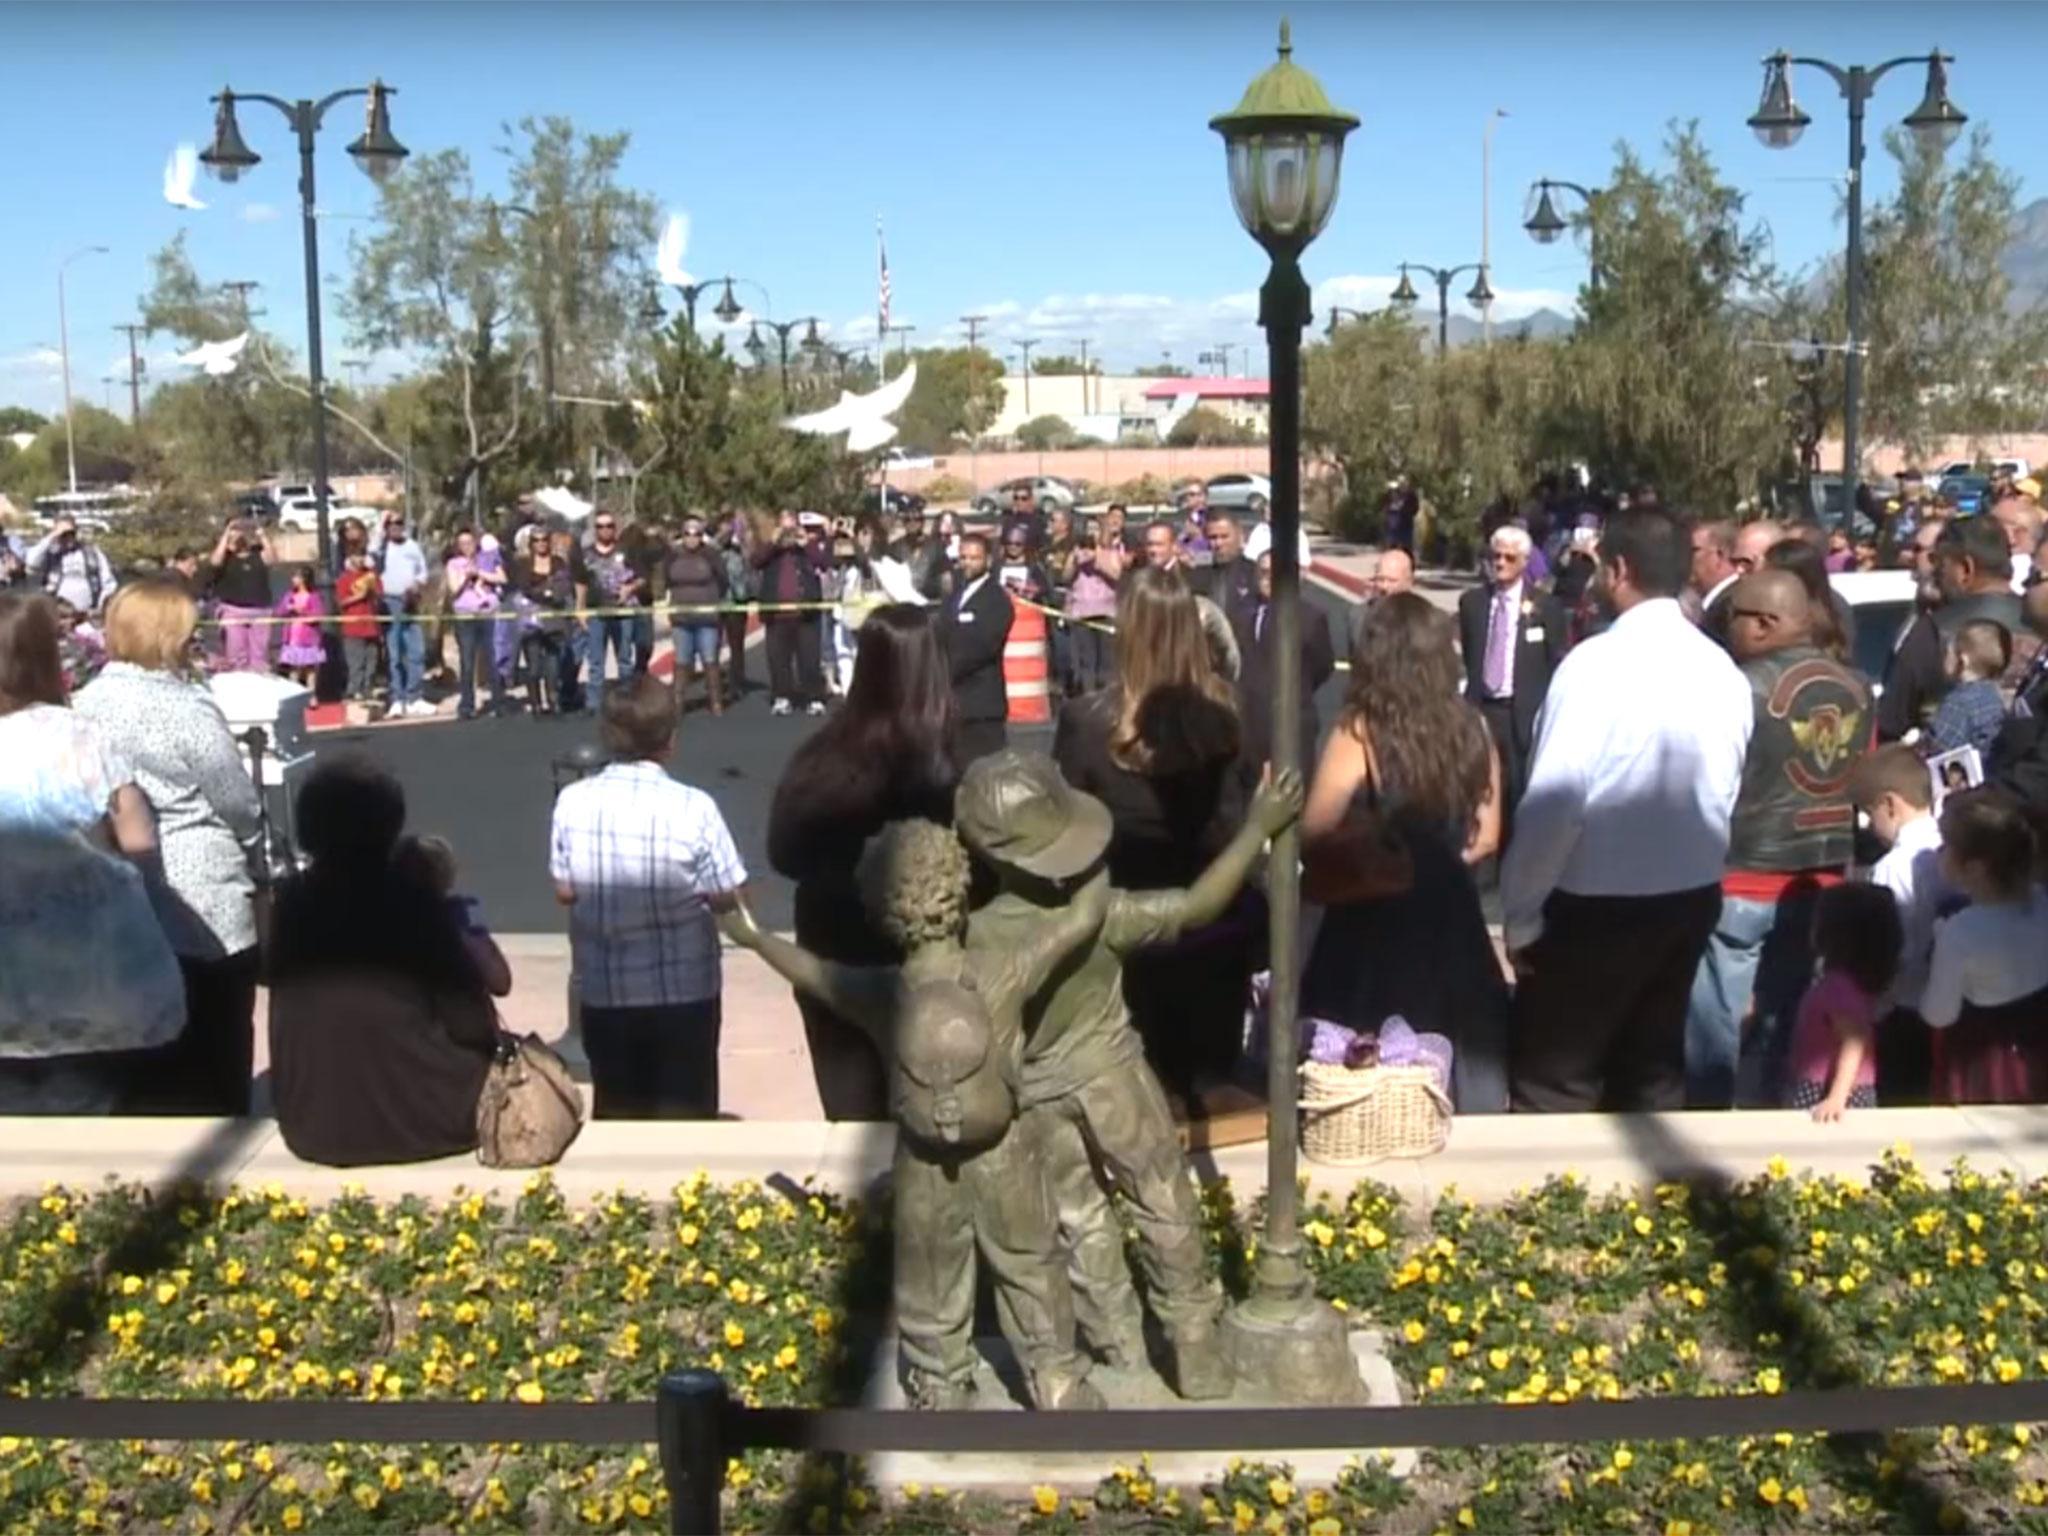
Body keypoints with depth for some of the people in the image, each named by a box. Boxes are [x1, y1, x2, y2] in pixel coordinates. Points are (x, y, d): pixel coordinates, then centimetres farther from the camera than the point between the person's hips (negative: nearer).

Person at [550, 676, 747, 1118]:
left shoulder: (572, 802, -10)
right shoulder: (693, 808, -18)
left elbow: (565, 891, -1)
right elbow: (728, 898, -11)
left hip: (603, 992, 3)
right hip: (684, 991, -3)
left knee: (616, 1118, 18)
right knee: (685, 1119, 12)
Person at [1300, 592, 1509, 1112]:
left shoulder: (1359, 733, -16)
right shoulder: (1472, 727, -2)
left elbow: (1313, 841, -14)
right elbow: (1485, 837, 8)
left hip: (1373, 928, -5)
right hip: (1451, 922, 5)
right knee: (1453, 1069, 18)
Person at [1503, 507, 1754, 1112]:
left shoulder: (1596, 663, -18)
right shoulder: (1723, 671, 1)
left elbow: (1554, 802, -18)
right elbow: (1724, 794, 8)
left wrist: (1520, 916, -10)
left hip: (1598, 905, -7)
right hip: (1692, 896, 7)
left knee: (1550, 1084, 3)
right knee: (1654, 1073, 19)